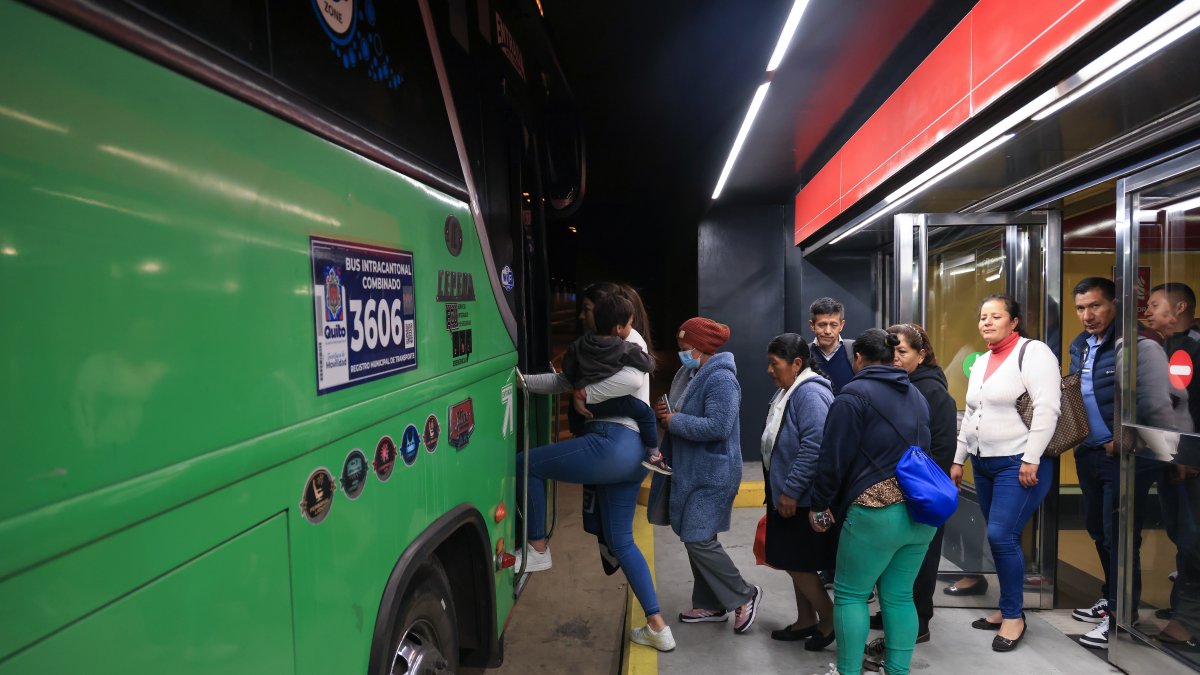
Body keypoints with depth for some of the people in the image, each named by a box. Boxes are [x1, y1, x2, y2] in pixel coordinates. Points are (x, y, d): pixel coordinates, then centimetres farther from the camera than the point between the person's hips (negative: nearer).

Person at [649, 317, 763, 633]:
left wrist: (674, 421, -20)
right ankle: (711, 605, 28)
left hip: (713, 474, -10)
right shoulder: (690, 375, 11)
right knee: (695, 539, 15)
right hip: (692, 471, 10)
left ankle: (744, 596, 10)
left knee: (698, 540, -9)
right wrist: (666, 412, -1)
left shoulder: (720, 380, -19)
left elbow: (718, 426, -28)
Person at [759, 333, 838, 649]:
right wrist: (781, 491, 22)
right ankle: (806, 621, 30)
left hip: (804, 499, -10)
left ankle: (830, 619, 16)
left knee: (798, 563, -1)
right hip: (787, 496, 10)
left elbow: (814, 447, -29)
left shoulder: (810, 394, -21)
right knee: (794, 563, 17)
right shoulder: (786, 392, 11)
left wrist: (791, 491, -25)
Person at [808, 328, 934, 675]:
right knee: (899, 596, 13)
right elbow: (922, 449, 18)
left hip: (878, 511, -7)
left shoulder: (854, 393, -7)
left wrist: (820, 505, -1)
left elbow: (834, 457, -9)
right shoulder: (916, 394, 16)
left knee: (850, 594, 5)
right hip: (922, 508, 7)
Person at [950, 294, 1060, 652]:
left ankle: (1014, 615, 6)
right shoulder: (980, 362, 15)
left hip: (1020, 463, -7)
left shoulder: (1032, 352, -9)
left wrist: (1031, 460, -22)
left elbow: (1047, 408, -18)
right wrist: (958, 459, 18)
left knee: (1001, 536, -11)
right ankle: (1007, 608, 22)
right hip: (983, 463, 7)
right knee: (999, 538, 11)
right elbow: (970, 415, 20)